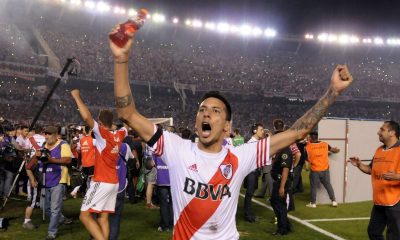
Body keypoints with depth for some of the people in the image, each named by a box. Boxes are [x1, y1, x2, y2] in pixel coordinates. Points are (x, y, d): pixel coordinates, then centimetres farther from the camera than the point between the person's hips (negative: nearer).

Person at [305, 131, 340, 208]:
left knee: (313, 187, 10)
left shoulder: (308, 146, -9)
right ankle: (334, 201, 22)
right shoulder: (325, 144, -1)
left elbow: (307, 159, -2)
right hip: (325, 170, 3)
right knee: (328, 186, 16)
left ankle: (313, 203, 17)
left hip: (314, 170, -3)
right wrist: (337, 150, 31)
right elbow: (334, 150, 10)